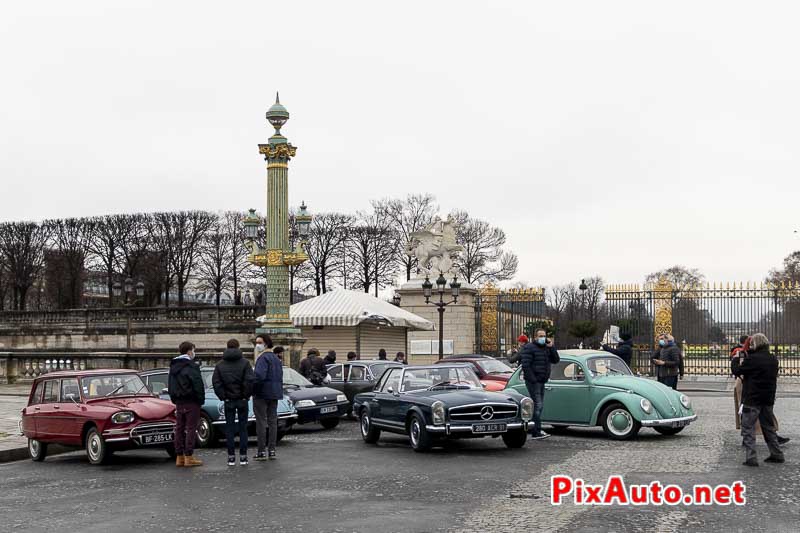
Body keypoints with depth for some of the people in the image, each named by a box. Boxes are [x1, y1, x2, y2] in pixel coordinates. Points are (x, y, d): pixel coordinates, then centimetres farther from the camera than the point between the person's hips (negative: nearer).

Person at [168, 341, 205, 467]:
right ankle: (189, 457, -5)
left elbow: (169, 385, 17)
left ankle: (179, 457, 11)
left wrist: (174, 399, 19)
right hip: (191, 402, -7)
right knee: (191, 429, -3)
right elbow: (198, 385, -16)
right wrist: (201, 399, -6)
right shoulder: (191, 366, -12)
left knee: (179, 428, 10)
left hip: (178, 402, 7)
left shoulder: (173, 366, 13)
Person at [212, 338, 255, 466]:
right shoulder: (245, 363, -6)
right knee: (243, 428, 5)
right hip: (242, 400, -1)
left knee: (229, 428, 7)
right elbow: (249, 381, -15)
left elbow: (216, 382, -7)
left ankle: (231, 457, 5)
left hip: (228, 401, 1)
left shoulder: (220, 365, 1)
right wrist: (246, 395, -3)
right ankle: (243, 456, 3)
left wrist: (223, 396, 0)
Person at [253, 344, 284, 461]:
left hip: (262, 394, -8)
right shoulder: (277, 360, 14)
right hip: (275, 394, 8)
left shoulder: (264, 358, -14)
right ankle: (272, 450, 13)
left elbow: (259, 375, -27)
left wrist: (252, 390, -16)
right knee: (272, 421, 10)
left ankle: (261, 452, -1)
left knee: (261, 422, -3)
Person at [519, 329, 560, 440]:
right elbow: (525, 365, -17)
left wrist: (551, 347, -4)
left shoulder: (546, 348, 16)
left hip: (541, 382, 9)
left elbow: (556, 360, 8)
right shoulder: (529, 348, -10)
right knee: (537, 405, -14)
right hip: (533, 381, -9)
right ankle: (536, 432, -15)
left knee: (539, 406, 12)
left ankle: (535, 430, 21)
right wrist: (533, 379, -21)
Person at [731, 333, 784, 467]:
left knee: (748, 428, -1)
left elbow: (736, 371, -12)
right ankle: (777, 454, 24)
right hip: (768, 399, 7)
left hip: (752, 399, -7)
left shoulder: (752, 359, -18)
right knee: (769, 427, 20)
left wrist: (736, 359, 9)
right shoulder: (773, 359, 6)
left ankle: (751, 458, -8)